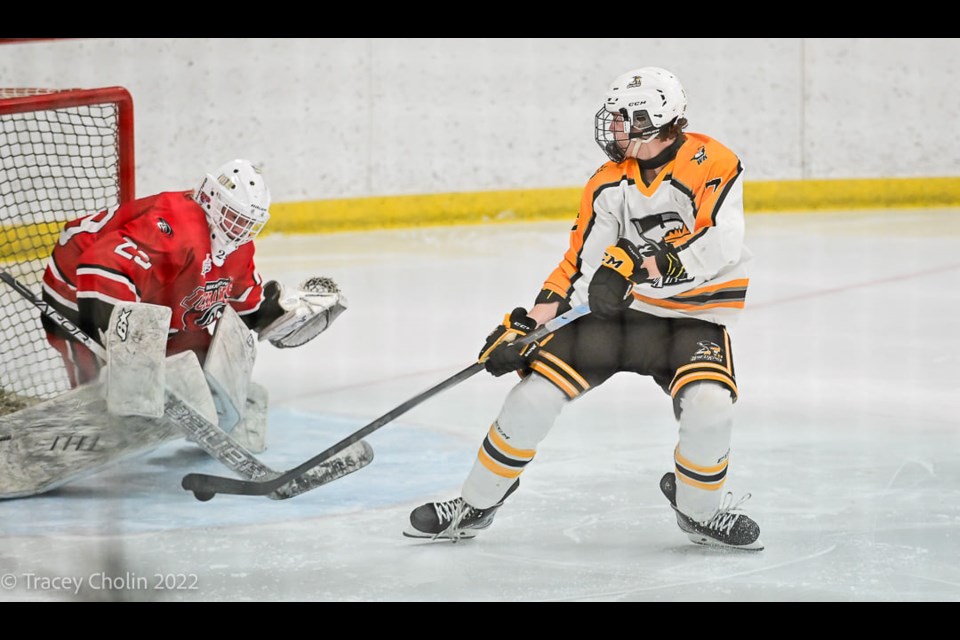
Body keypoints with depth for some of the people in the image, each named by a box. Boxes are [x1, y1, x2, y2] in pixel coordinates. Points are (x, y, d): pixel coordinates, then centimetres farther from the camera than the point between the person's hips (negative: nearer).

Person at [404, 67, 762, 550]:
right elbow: (578, 268, 1)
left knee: (709, 406, -30)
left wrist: (641, 264, -36)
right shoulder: (608, 184, 0)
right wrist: (527, 324, -12)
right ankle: (474, 506, 7)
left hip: (692, 320, -4)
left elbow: (718, 244, -29)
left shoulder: (711, 163, -14)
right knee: (535, 391, -10)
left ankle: (699, 509, -1)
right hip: (616, 313, 4)